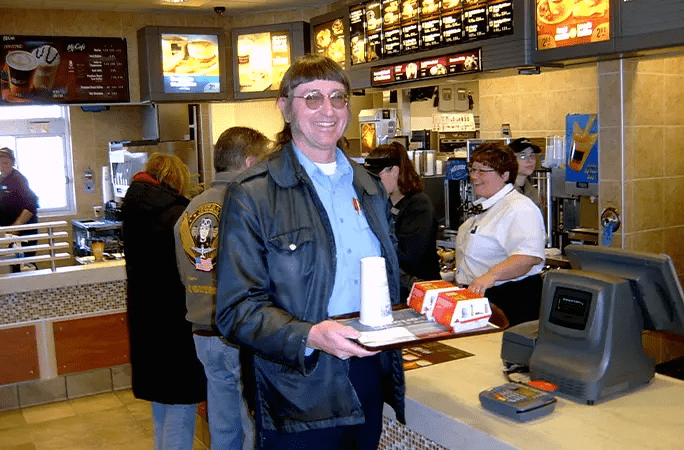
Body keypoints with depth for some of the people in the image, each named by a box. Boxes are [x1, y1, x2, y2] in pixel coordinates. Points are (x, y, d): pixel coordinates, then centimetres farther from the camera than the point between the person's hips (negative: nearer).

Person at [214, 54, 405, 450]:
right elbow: (237, 310, -14)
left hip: (370, 385, 6)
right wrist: (309, 336, -29)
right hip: (299, 399, -5)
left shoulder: (371, 189, 11)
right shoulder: (251, 196, -10)